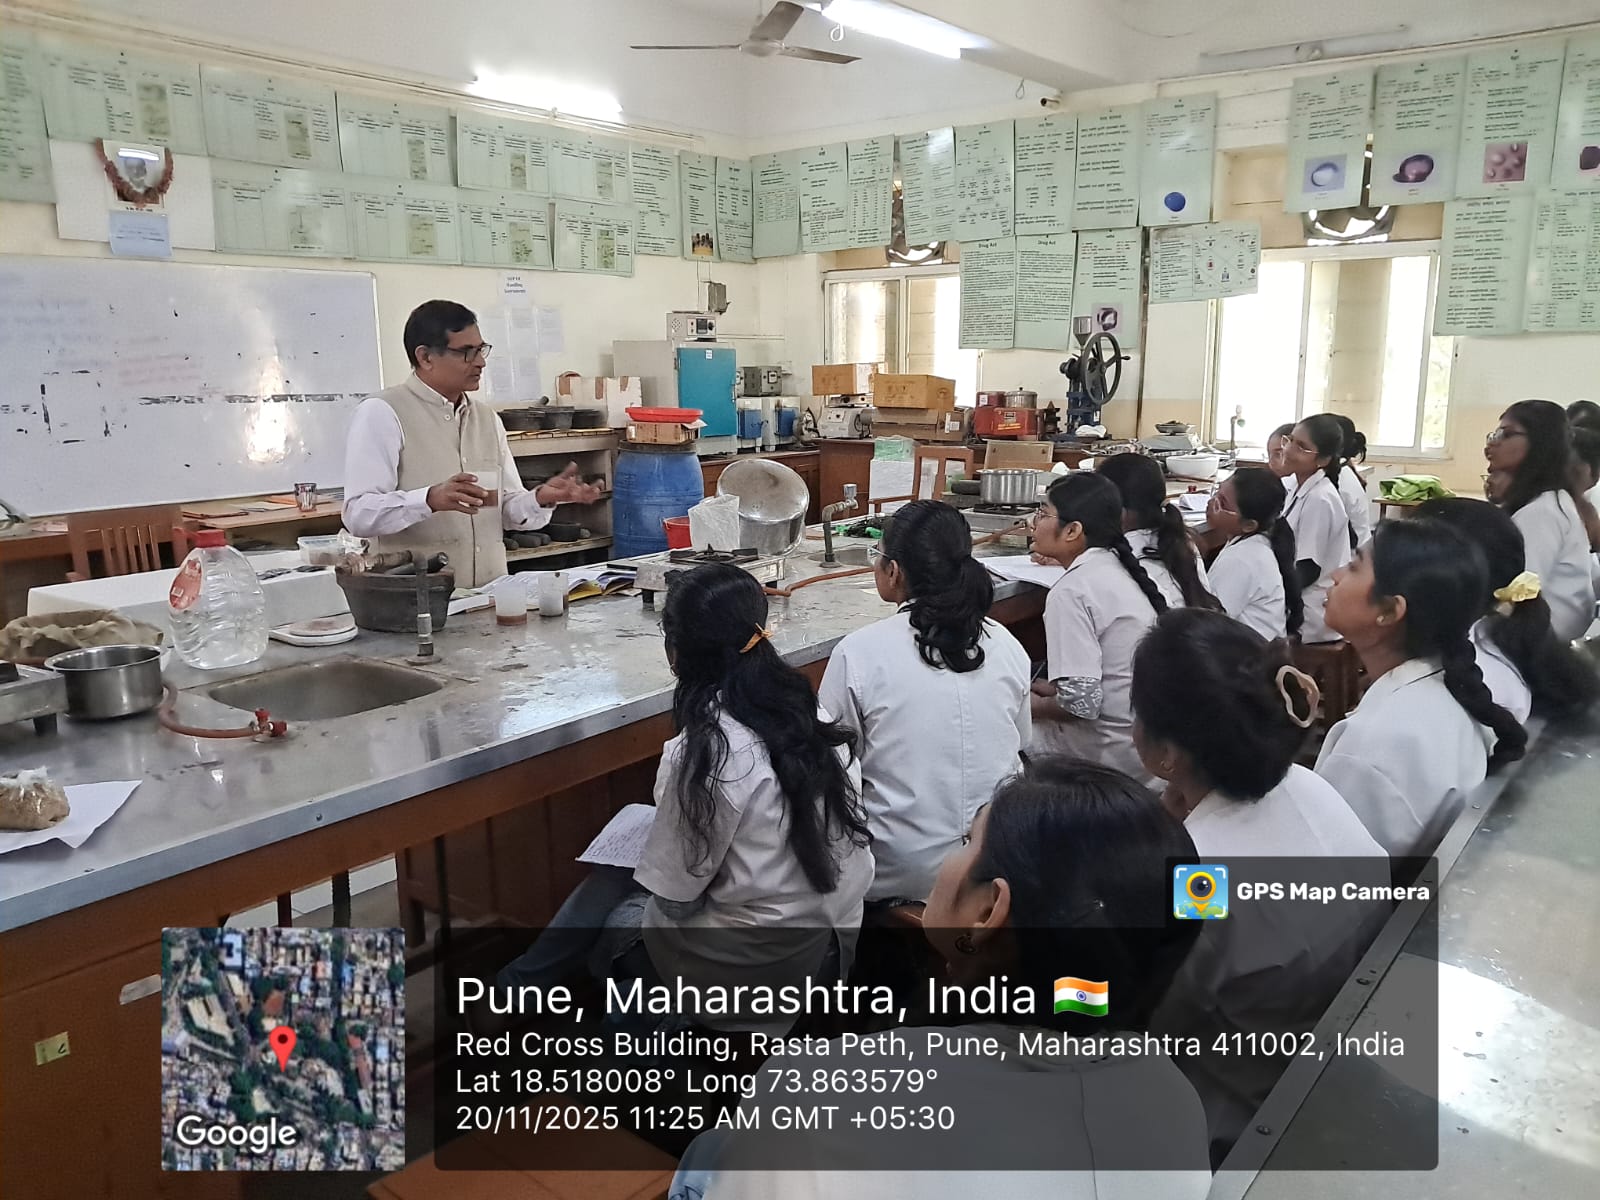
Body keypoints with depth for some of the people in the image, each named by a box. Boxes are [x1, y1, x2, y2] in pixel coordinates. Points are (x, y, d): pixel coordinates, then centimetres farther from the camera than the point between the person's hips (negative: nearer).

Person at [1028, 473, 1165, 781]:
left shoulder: (1071, 591, -21)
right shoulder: (1119, 568, 5)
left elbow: (1081, 703, -25)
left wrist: (1035, 706, -6)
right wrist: (1050, 690, 12)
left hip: (1115, 753, -9)